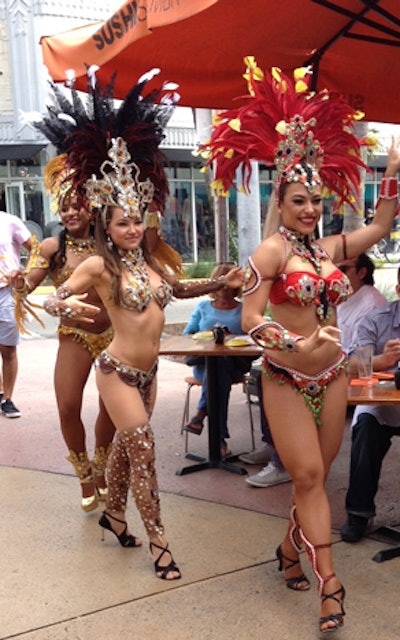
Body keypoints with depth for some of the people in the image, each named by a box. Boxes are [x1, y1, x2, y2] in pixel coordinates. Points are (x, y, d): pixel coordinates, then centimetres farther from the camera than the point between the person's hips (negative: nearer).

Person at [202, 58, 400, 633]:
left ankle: (291, 551, 33)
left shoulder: (330, 247, 6)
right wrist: (300, 344, -27)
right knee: (308, 477, -4)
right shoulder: (272, 250, -11)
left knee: (315, 477, 13)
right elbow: (250, 320, -17)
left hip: (331, 377, 6)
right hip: (287, 380, -6)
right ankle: (329, 583, 2)